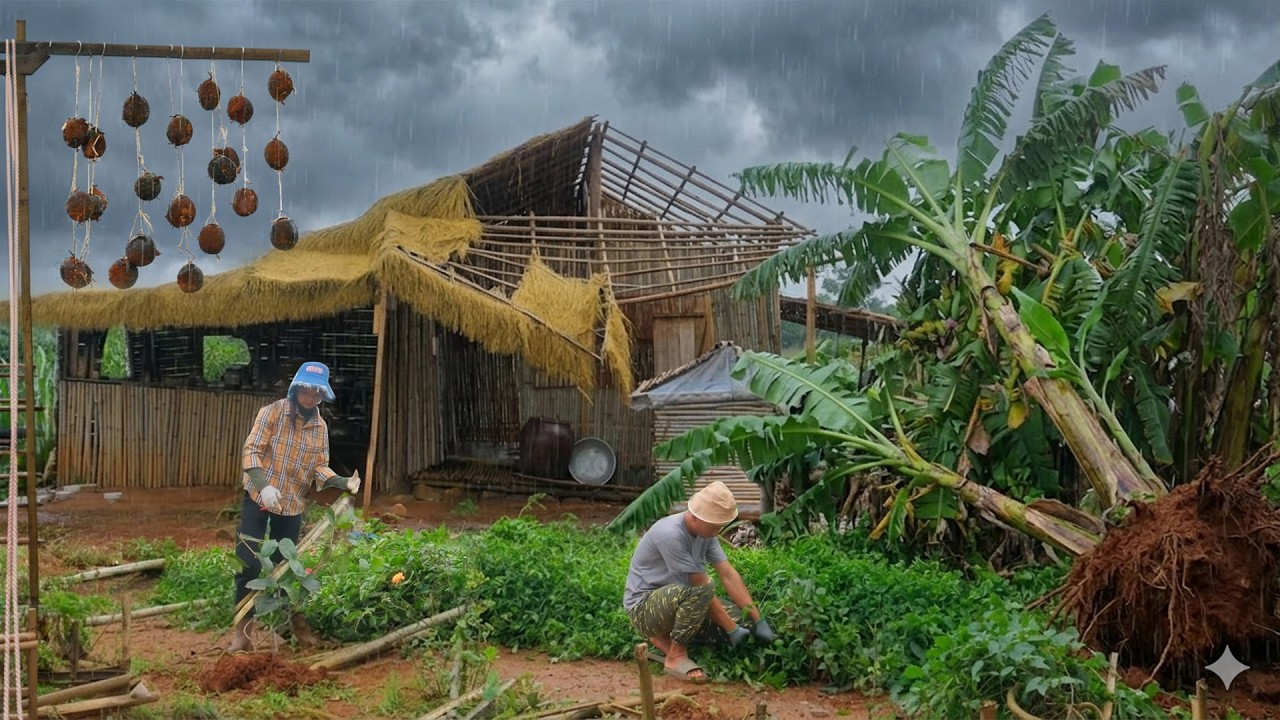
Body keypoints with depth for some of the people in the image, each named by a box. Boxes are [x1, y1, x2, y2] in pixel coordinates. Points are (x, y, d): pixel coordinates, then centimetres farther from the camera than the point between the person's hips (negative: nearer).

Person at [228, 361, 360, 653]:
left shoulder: (320, 427, 3)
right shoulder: (272, 412, -11)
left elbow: (319, 466, 1)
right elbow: (251, 450, -16)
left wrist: (344, 483, -18)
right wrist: (263, 485, -30)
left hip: (293, 504, 4)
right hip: (259, 497, -4)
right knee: (249, 563, -7)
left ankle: (291, 620, 27)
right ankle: (242, 630, 0)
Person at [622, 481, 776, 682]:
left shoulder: (705, 531, -3)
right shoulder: (670, 535, -29)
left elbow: (728, 575, -5)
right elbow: (702, 587, -26)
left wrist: (758, 620, -10)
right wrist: (732, 630, -21)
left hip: (675, 600, 9)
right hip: (643, 607, -9)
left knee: (735, 615, -8)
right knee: (700, 591, -34)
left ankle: (666, 636, 8)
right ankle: (676, 656, -16)